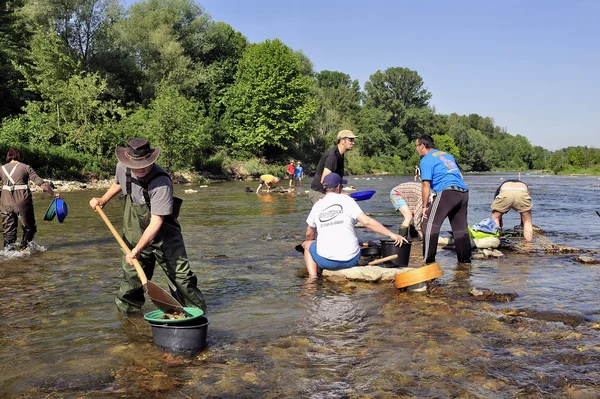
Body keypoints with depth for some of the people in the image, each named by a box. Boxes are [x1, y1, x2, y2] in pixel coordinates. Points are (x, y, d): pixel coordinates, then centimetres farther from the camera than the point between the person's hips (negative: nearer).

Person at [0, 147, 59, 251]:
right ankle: (24, 248, 6)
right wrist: (54, 194, 5)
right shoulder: (26, 167, 1)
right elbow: (42, 184, -3)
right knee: (29, 228, 13)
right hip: (22, 201, -3)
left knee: (9, 230, 13)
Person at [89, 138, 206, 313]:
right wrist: (103, 200, 16)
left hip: (164, 236, -5)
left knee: (182, 276, -3)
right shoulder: (122, 167, -8)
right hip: (134, 235, 5)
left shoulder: (161, 182, -29)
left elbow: (156, 222, -30)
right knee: (131, 275, 8)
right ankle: (126, 308, 29)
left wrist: (137, 250, -31)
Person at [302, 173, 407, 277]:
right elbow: (366, 222, -9)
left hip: (326, 261, -1)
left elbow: (309, 234, 18)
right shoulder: (346, 200, 0)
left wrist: (307, 243, 41)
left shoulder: (317, 205, 6)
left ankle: (313, 278, 12)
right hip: (350, 260, 1)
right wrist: (391, 235, -4)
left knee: (307, 245, 27)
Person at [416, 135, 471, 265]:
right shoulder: (447, 155, 26)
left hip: (447, 192, -8)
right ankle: (465, 258, 20)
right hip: (463, 192, 8)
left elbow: (426, 185, -6)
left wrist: (425, 206, -1)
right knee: (460, 227, 15)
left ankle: (428, 260, -9)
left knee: (431, 224, -4)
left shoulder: (426, 160, 2)